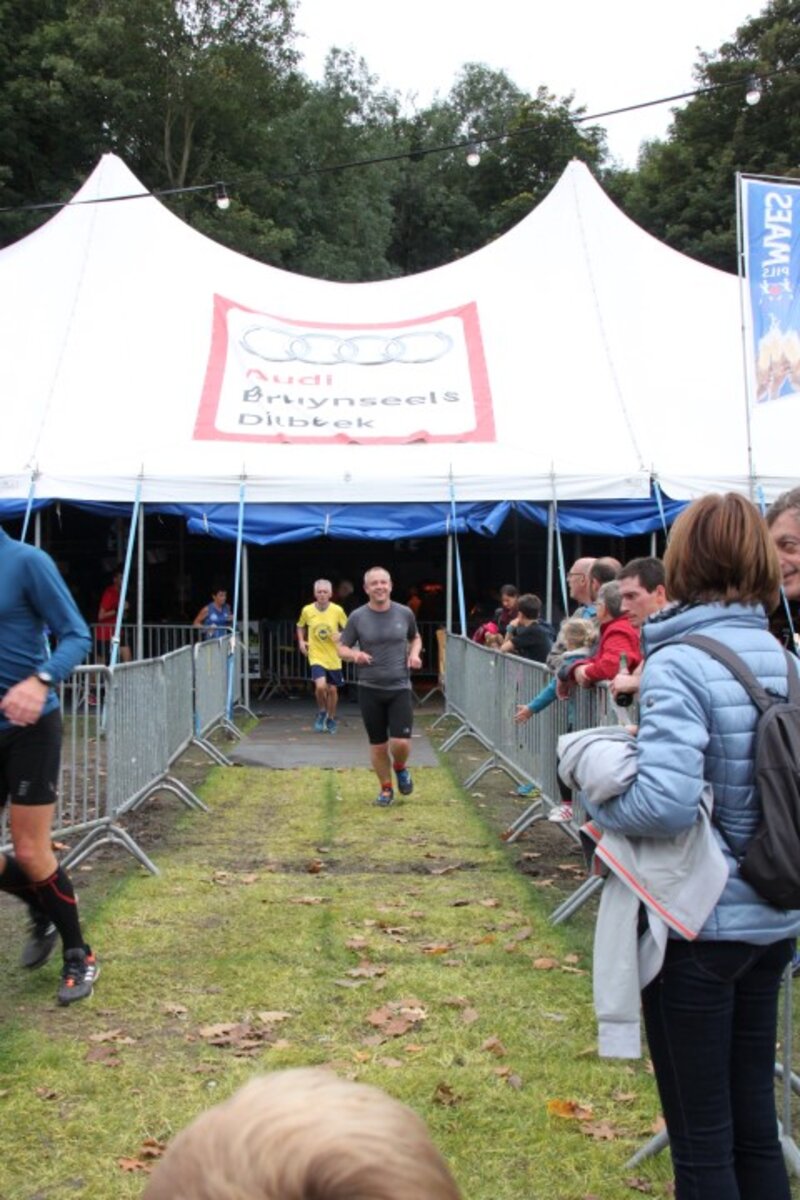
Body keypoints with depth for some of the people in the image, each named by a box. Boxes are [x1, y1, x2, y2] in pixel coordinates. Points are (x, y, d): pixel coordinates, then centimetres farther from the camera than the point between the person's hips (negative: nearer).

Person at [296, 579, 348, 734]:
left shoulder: (337, 610, -7)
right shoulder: (307, 610, -4)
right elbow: (300, 626, 15)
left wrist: (341, 635, -15)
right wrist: (301, 641, 1)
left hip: (333, 658, 1)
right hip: (316, 656, -1)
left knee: (332, 689, 10)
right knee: (320, 686, -20)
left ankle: (331, 719, 33)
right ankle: (321, 712, 9)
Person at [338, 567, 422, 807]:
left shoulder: (404, 613, -1)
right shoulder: (357, 617, -4)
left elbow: (415, 638, 18)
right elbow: (342, 648, 3)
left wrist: (414, 653, -4)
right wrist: (354, 654, -19)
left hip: (400, 688, 0)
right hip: (370, 690, 0)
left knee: (401, 742, -11)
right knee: (378, 745, 7)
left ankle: (400, 768, 24)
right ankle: (386, 788, 28)